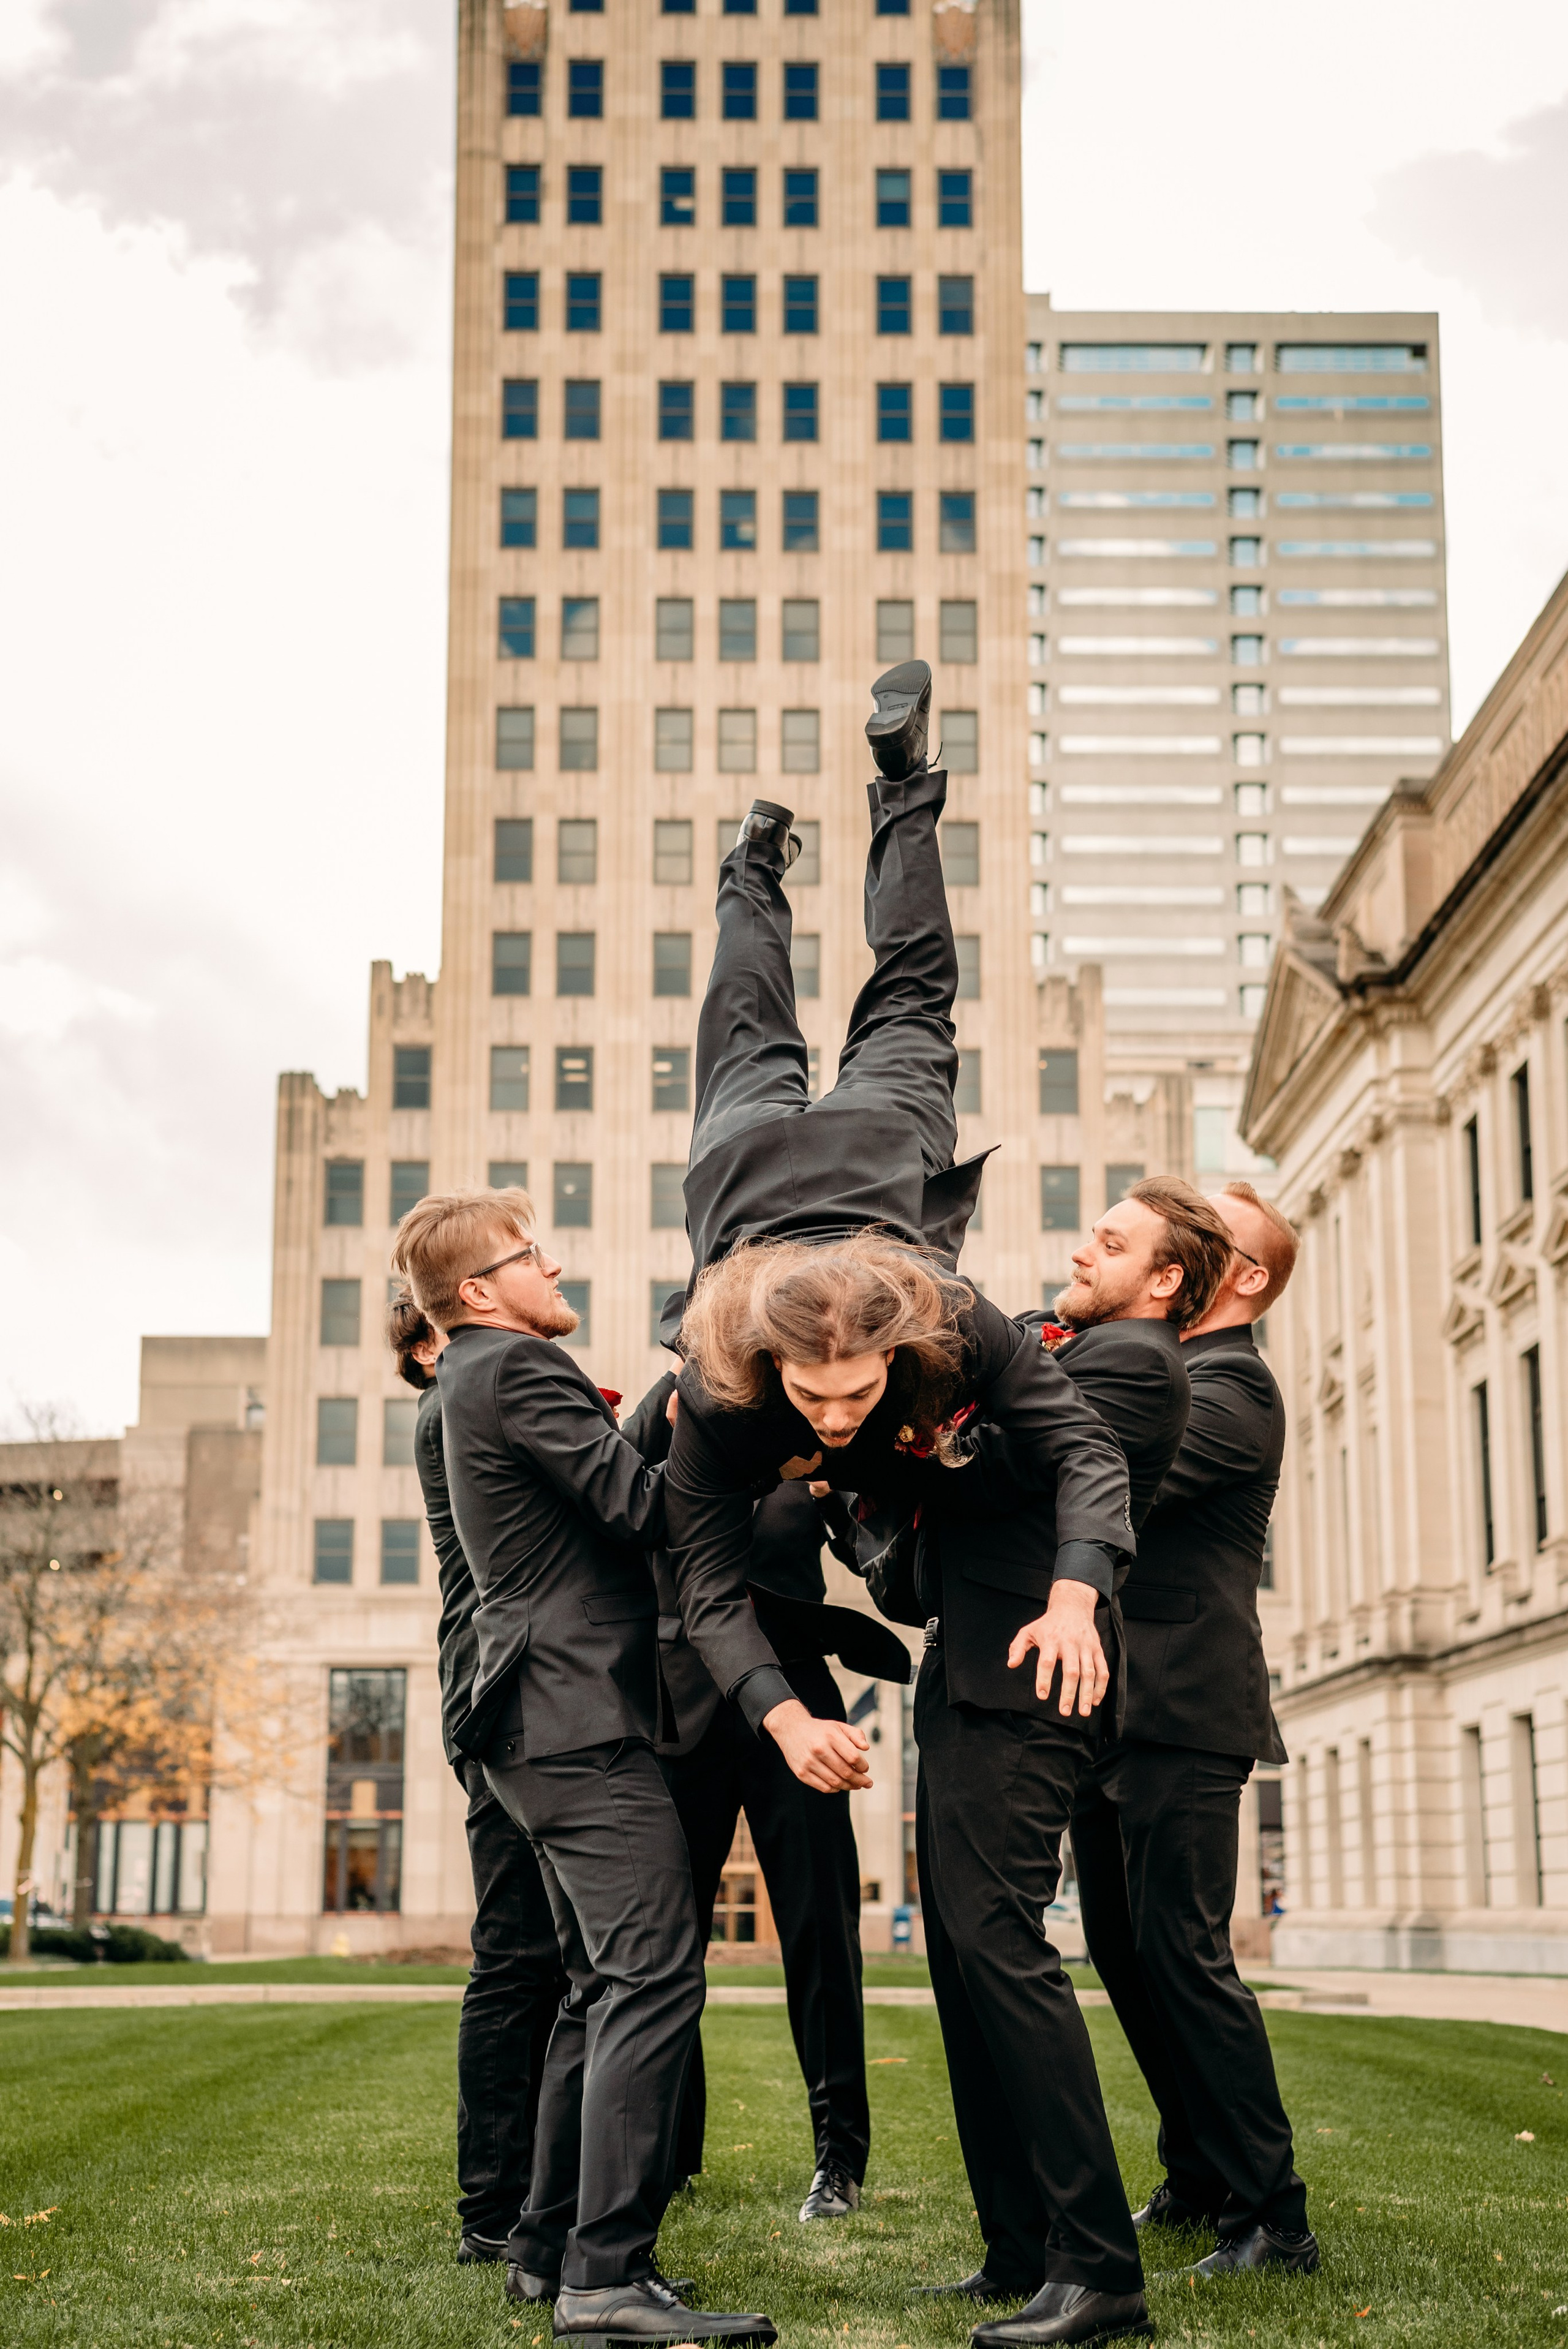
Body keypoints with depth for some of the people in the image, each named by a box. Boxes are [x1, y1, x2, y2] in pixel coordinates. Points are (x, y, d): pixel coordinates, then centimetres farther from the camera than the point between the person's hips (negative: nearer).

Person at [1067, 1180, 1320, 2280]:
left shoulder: (1233, 1389, -12)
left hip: (1183, 1712, -9)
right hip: (1115, 1706, 9)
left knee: (1182, 1951, -10)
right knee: (1124, 1949, 12)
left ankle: (1272, 2217, -3)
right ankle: (1200, 2177, 24)